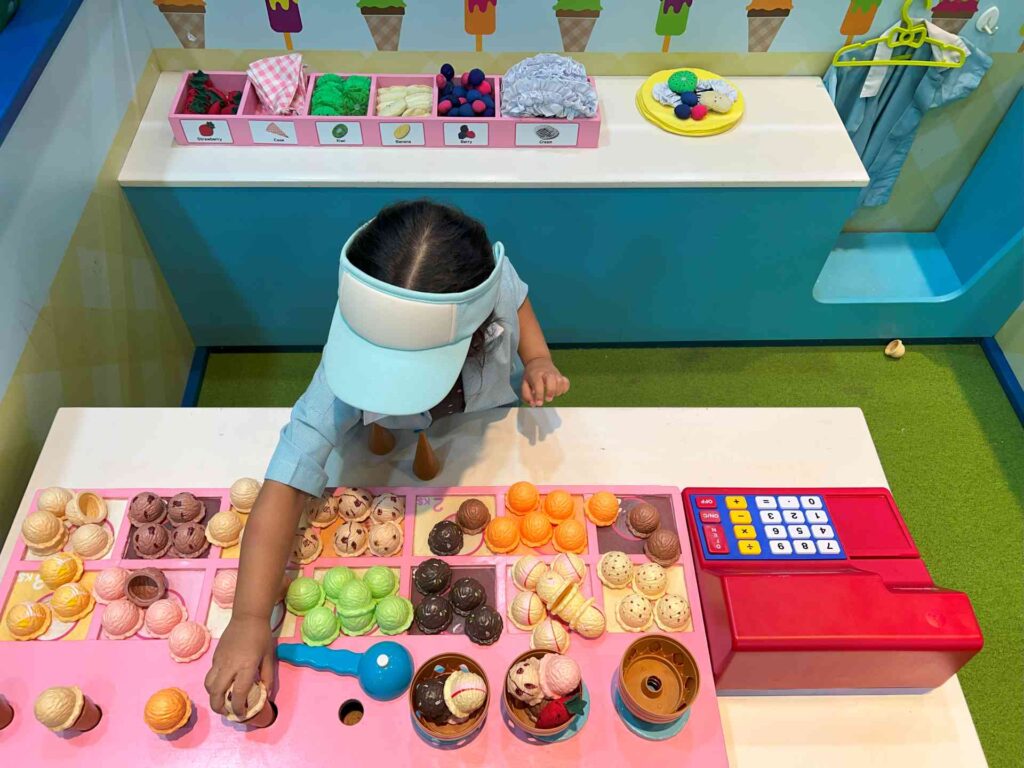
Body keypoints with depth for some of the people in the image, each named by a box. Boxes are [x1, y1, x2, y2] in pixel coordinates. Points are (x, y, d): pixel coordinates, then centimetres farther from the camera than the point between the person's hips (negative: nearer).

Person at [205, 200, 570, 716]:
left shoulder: (496, 284, -41)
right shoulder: (347, 373, -45)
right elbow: (287, 484, -45)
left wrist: (538, 361, -33)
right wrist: (249, 619, -51)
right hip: (395, 450, -1)